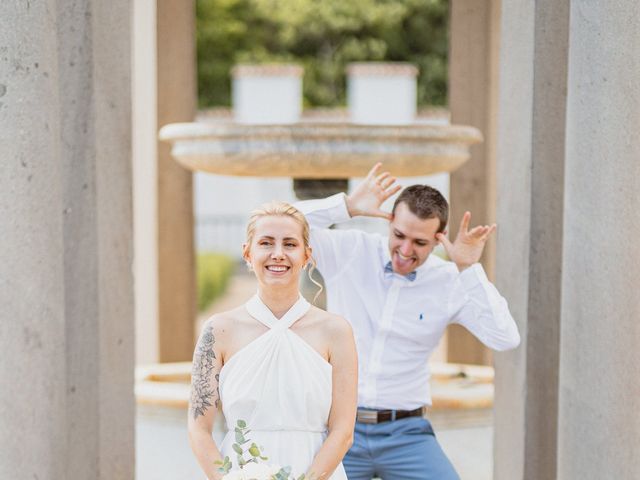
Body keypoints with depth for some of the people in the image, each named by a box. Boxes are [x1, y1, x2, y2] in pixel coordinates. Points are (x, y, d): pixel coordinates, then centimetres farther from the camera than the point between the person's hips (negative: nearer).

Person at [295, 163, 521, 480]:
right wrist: (346, 205, -15)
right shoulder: (349, 251, -3)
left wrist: (469, 270, -16)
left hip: (404, 432, 0)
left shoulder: (450, 283, -2)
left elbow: (505, 340, -12)